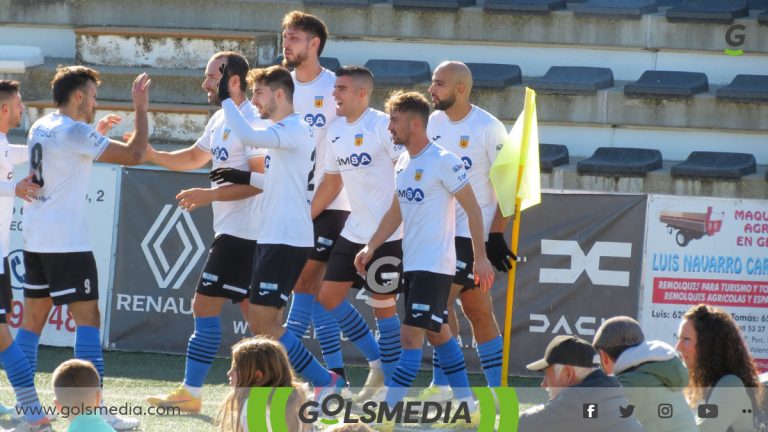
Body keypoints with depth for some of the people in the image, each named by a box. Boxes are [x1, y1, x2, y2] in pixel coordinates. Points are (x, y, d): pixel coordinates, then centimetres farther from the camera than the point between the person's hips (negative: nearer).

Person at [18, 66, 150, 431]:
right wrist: (140, 109, -6)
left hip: (35, 240, 9)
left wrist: (97, 134, 29)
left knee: (33, 319, 11)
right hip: (67, 243, -9)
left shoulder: (41, 128, 12)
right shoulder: (75, 133, -13)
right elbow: (134, 155, -16)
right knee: (88, 318, -7)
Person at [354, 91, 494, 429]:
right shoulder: (403, 163, 10)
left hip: (434, 265, -9)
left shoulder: (443, 162, -15)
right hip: (412, 263, 9)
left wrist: (480, 258, -13)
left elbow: (472, 208, -12)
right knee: (437, 333, 14)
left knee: (410, 336, -12)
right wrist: (371, 247, 12)